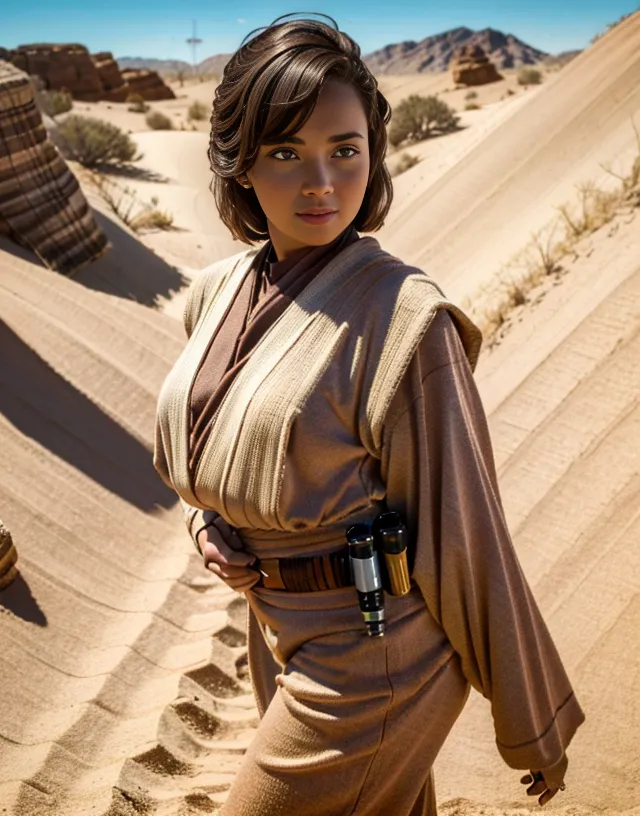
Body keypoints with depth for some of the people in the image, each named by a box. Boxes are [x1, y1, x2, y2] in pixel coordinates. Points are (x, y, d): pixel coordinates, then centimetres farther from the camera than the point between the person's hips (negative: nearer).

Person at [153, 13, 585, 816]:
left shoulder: (402, 317, -23)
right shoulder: (216, 292, -2)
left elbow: (464, 534, -18)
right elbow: (188, 444, 17)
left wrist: (534, 720, -8)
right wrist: (206, 522, -3)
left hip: (369, 660, -6)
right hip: (277, 635, 6)